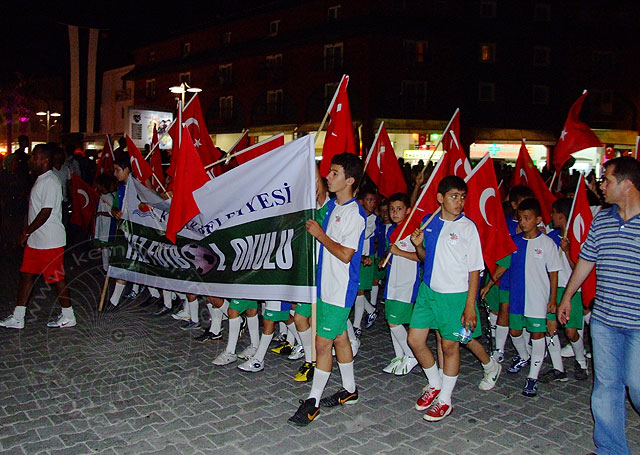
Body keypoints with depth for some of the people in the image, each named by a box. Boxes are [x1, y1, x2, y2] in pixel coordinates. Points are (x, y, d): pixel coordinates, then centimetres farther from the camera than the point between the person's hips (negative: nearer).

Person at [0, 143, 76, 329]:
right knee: (26, 274, 12)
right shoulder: (41, 180, 14)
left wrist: (26, 232, -15)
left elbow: (45, 212, -22)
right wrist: (28, 233, 16)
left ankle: (68, 316, 15)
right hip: (36, 240, 10)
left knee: (57, 278, 1)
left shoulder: (50, 182, -18)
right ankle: (17, 318, 20)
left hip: (50, 241, -10)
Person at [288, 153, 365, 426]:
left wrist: (320, 234, -16)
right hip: (327, 284, 9)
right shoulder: (332, 206, 8)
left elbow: (346, 254, -22)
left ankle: (313, 401, 8)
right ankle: (349, 390, 32)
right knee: (339, 338, 18)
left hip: (340, 290, -9)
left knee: (323, 343, -3)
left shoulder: (354, 213, -18)